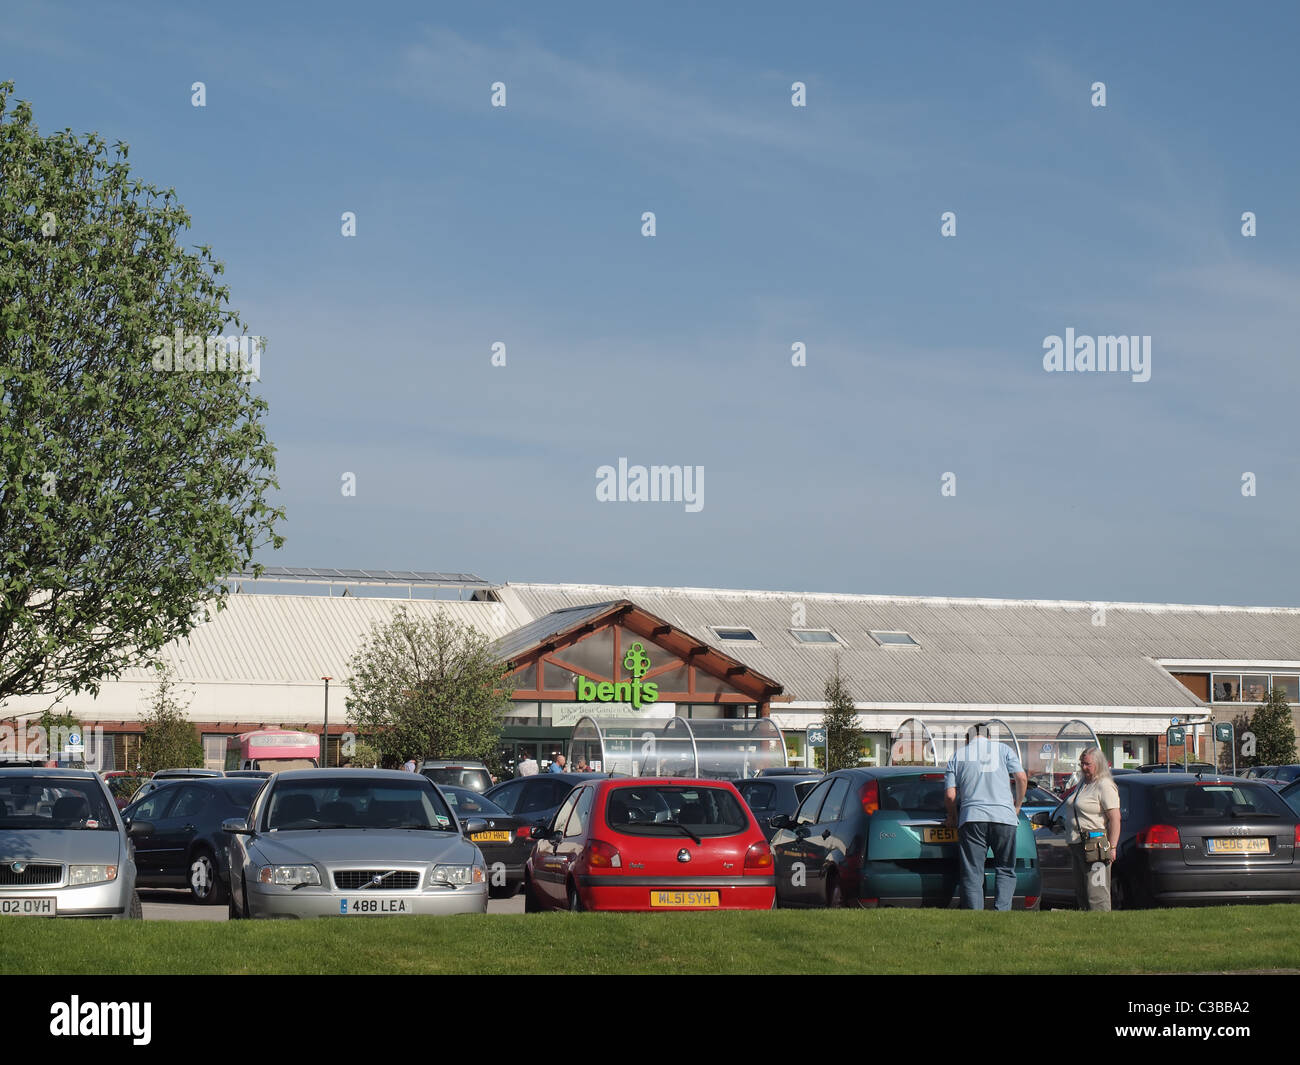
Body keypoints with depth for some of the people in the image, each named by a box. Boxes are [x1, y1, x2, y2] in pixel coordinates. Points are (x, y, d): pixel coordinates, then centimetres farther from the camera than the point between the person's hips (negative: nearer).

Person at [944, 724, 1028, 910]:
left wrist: (952, 817, 24)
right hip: (1004, 818, 0)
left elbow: (950, 795, 6)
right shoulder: (1003, 749, 14)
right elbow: (1022, 778, 5)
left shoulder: (957, 757, 14)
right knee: (1005, 871, 10)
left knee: (971, 876, 0)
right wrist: (1017, 806, 19)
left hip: (972, 818, 0)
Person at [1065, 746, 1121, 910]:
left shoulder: (1105, 786, -11)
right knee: (1081, 894, 11)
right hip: (1077, 845, 10)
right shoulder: (1083, 784, 18)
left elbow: (1115, 819, -17)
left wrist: (1112, 847, -21)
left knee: (1096, 894, -11)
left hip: (1095, 845, -10)